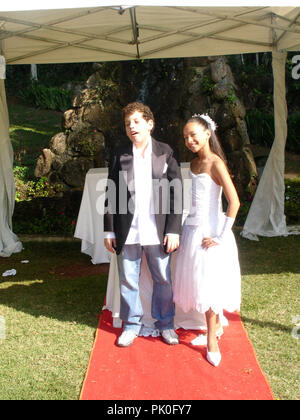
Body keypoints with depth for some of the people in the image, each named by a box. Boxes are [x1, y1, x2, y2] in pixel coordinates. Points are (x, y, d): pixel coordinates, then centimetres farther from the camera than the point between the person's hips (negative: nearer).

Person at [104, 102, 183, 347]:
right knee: (128, 281, 10)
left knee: (163, 280, 9)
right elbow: (112, 195, 6)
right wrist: (109, 230, 3)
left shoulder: (166, 153, 2)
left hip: (157, 232, -1)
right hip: (128, 232, 1)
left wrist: (174, 230, -6)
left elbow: (176, 194, -1)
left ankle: (165, 324, 28)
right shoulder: (120, 155, 5)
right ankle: (132, 325, 28)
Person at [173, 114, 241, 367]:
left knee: (208, 285, 0)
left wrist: (221, 237, -19)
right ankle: (217, 326, 33)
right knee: (197, 283, 14)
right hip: (192, 229, 7)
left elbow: (234, 202, -20)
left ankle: (212, 342, 14)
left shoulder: (215, 163, -14)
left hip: (209, 232, -7)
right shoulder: (194, 164, 10)